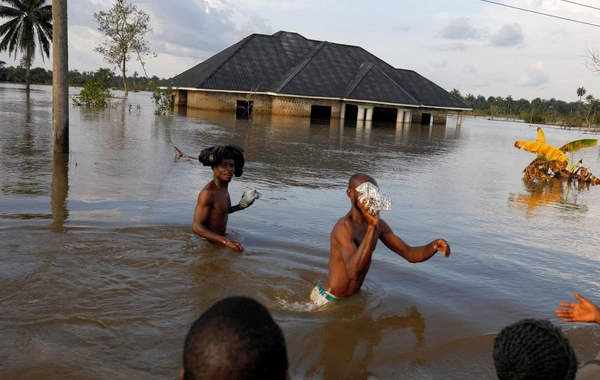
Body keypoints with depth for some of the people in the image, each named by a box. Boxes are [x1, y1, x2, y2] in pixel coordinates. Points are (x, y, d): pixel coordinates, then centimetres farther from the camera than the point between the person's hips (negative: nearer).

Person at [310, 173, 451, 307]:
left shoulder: (378, 225, 0)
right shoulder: (345, 227, -27)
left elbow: (410, 254, 4)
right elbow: (354, 272, -42)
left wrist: (434, 246, -17)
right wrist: (372, 227, -45)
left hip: (352, 297, 8)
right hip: (327, 299, -8)